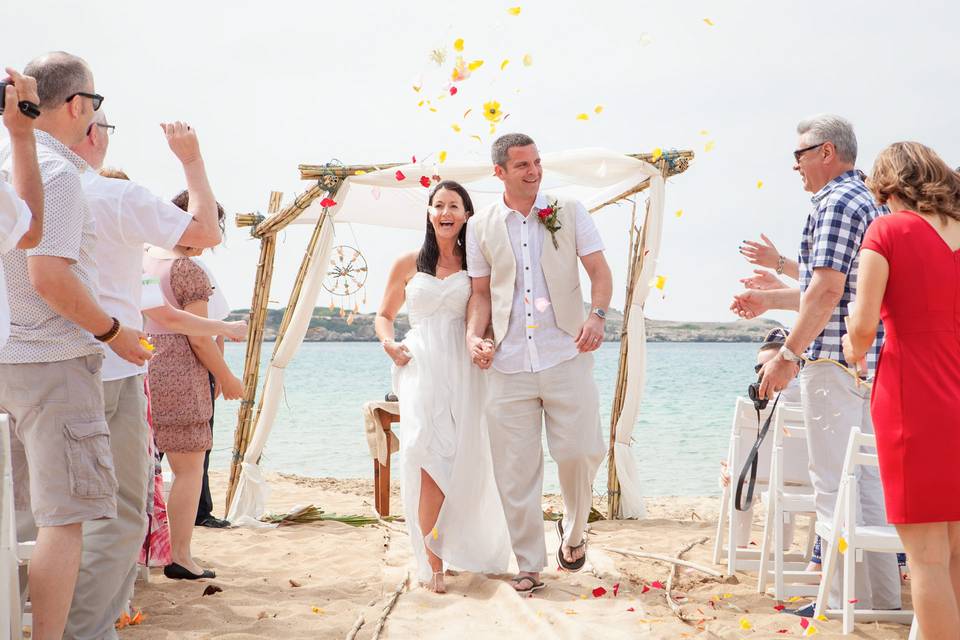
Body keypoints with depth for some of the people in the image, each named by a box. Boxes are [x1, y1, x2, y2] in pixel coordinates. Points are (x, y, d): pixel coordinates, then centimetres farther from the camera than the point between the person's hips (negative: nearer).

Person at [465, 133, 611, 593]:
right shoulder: (481, 227, 9)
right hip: (509, 363, 1)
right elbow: (481, 291, 15)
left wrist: (597, 314, -13)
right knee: (516, 468, 2)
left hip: (566, 354, -1)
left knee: (579, 451, -5)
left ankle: (574, 531, 26)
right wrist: (474, 334, -2)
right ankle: (529, 564, 15)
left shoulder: (569, 212, 6)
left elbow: (599, 270, 5)